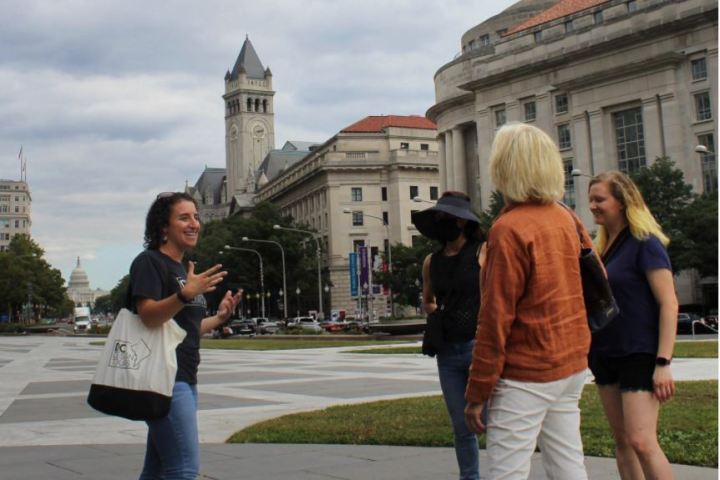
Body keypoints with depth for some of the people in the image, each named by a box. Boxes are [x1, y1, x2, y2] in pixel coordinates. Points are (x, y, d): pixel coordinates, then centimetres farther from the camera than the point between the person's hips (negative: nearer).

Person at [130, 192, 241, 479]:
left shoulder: (181, 269, 20)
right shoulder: (149, 262, -7)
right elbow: (149, 317, -21)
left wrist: (219, 318, 15)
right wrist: (186, 294, -33)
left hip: (184, 379, 10)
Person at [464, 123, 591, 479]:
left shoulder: (509, 229, -16)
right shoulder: (566, 218, 6)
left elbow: (496, 318, -16)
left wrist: (477, 393, -11)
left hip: (526, 373, -8)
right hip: (572, 366, 8)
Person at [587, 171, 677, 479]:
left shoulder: (645, 244, -10)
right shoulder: (602, 247, 12)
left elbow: (669, 304, -14)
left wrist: (663, 363, -20)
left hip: (639, 355, -8)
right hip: (606, 355, 8)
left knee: (642, 442, -14)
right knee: (622, 441, 10)